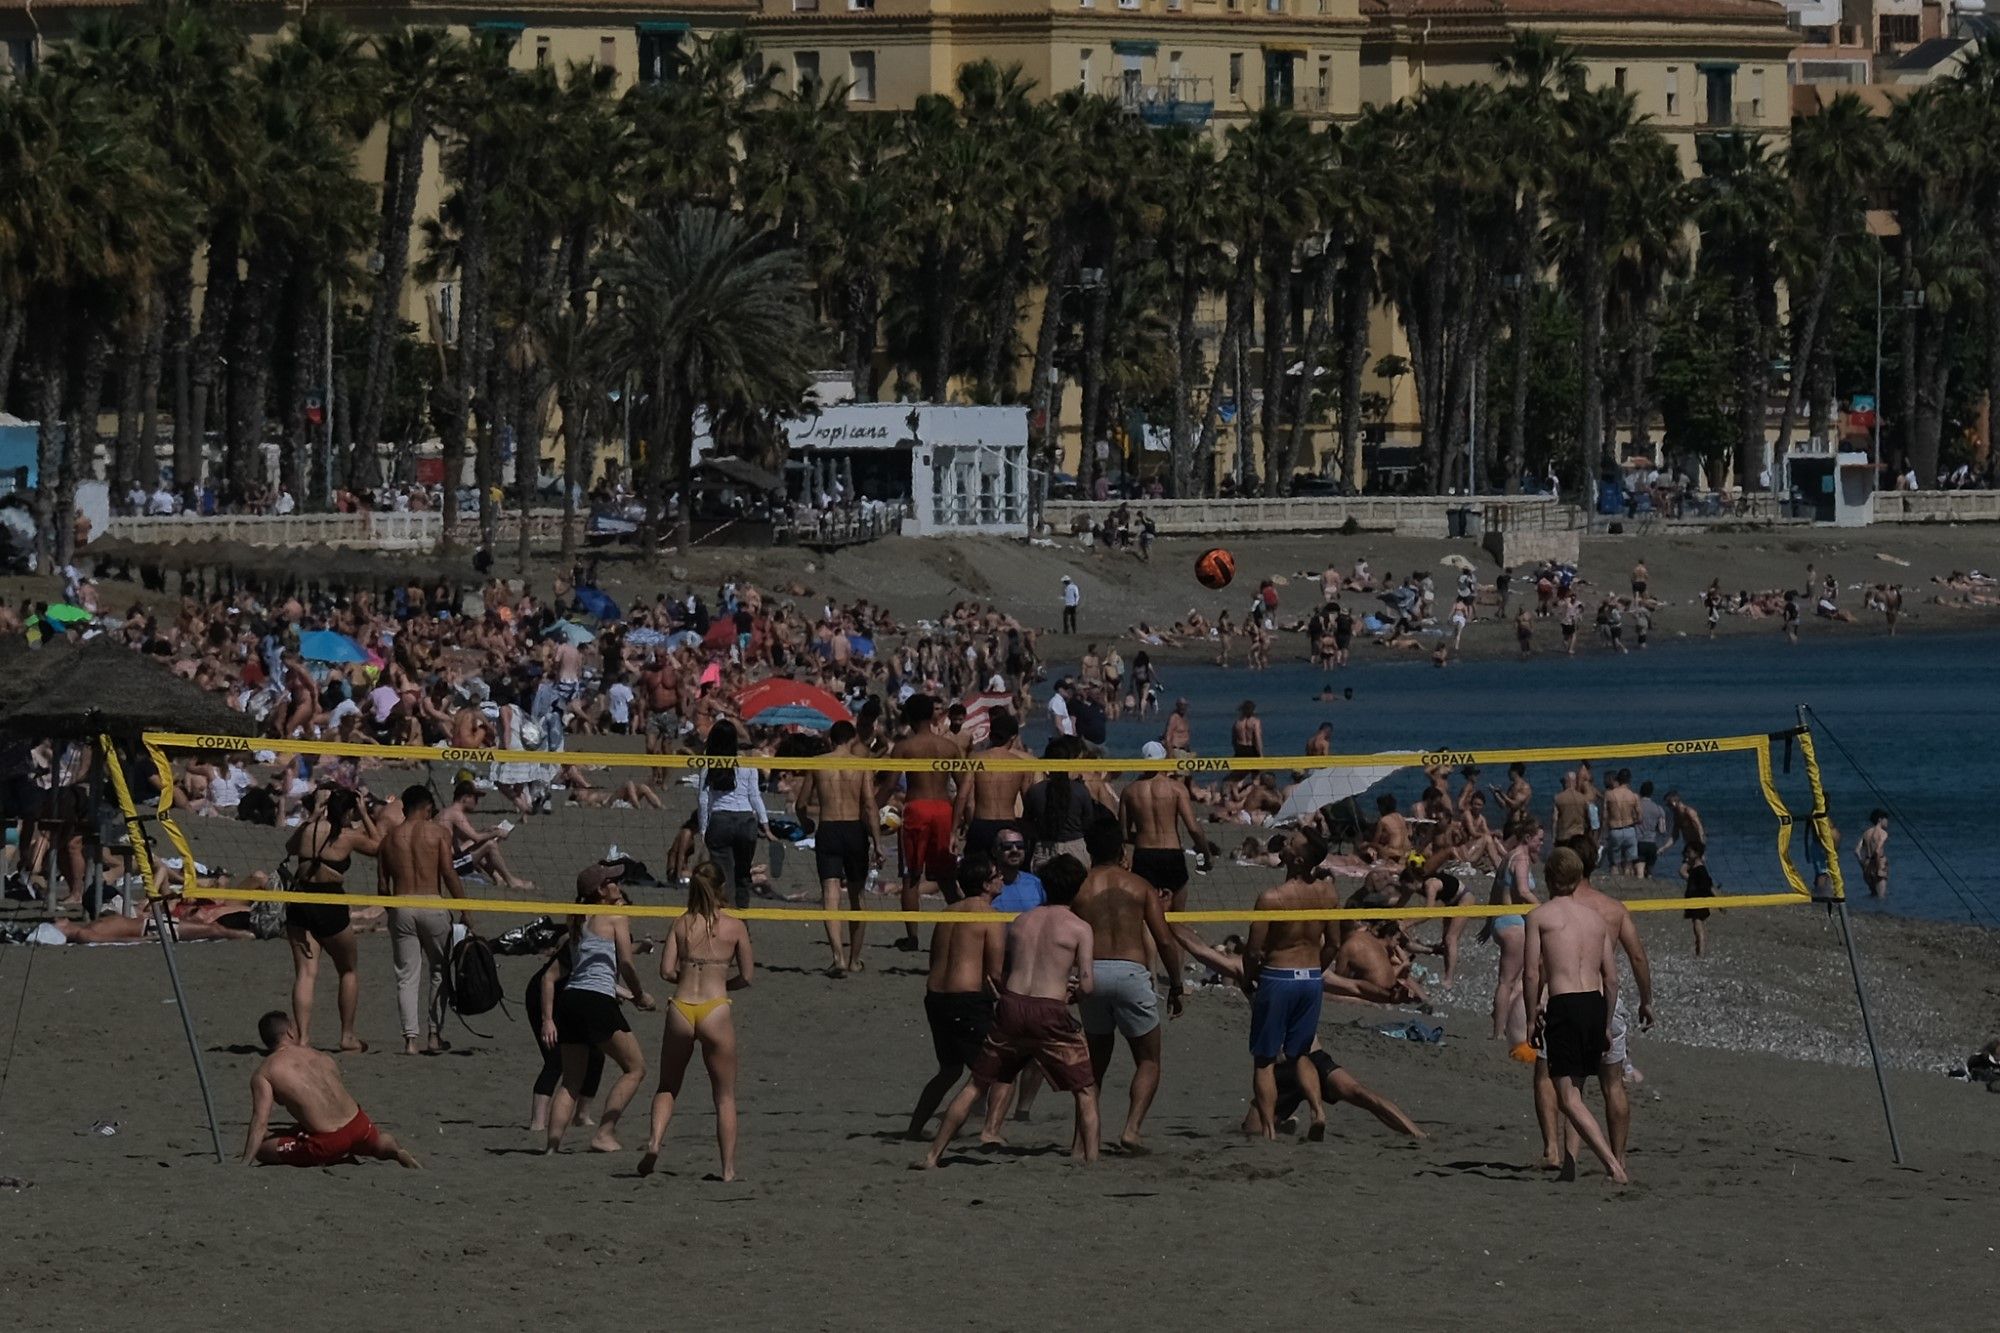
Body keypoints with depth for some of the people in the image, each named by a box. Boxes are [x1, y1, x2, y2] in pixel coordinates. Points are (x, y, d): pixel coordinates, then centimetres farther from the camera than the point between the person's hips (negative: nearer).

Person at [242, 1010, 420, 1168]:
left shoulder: (263, 1075, 0)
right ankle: (396, 1150, 1)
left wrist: (245, 1164, -7)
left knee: (260, 1148, 7)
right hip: (359, 1126, 6)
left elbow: (260, 1122, -7)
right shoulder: (323, 1058, 15)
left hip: (327, 1141, -6)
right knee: (380, 1144, 39)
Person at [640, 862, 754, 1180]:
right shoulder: (734, 927, 1)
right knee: (725, 1095, 10)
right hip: (716, 1010, -2)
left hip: (681, 1009, 2)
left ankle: (655, 1140, -6)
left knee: (667, 1086, 19)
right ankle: (728, 1168, 7)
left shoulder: (681, 924, 4)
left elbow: (666, 971, -1)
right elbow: (747, 976, 3)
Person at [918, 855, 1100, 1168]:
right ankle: (1089, 1158, -2)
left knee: (976, 1085, 14)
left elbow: (999, 977, 15)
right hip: (1051, 1013, -4)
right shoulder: (1078, 928, 2)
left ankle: (932, 1156, 14)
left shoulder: (1019, 922, 15)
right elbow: (1086, 986, -4)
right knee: (1085, 1091, 11)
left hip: (1011, 1005, 4)